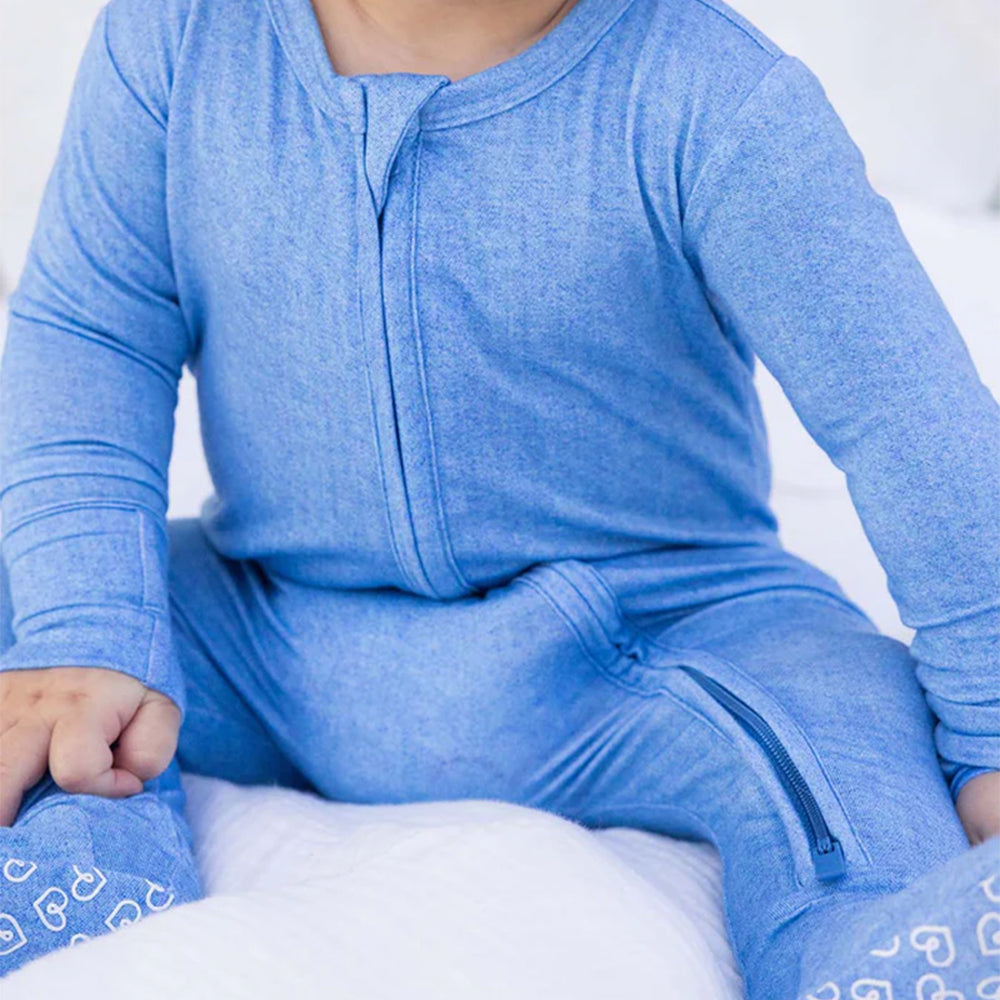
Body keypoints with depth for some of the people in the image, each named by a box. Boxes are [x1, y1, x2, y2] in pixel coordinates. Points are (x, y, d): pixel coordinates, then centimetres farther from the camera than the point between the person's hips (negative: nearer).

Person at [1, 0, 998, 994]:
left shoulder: (712, 101, -17)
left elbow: (914, 415, -18)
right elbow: (87, 329, -4)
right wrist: (81, 634, -17)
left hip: (655, 628, -2)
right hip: (275, 649, 3)